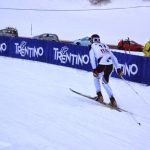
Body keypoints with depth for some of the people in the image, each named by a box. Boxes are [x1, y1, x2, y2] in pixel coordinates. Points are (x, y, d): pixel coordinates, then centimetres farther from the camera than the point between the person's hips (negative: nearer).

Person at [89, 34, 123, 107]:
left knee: (96, 77, 26)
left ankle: (99, 96, 17)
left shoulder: (92, 46, 16)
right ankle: (112, 99, 7)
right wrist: (118, 69, 23)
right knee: (105, 82, 21)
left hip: (102, 64, -4)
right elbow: (113, 57, 25)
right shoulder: (105, 45, 29)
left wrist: (94, 70, -7)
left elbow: (92, 58, -1)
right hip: (110, 65, 4)